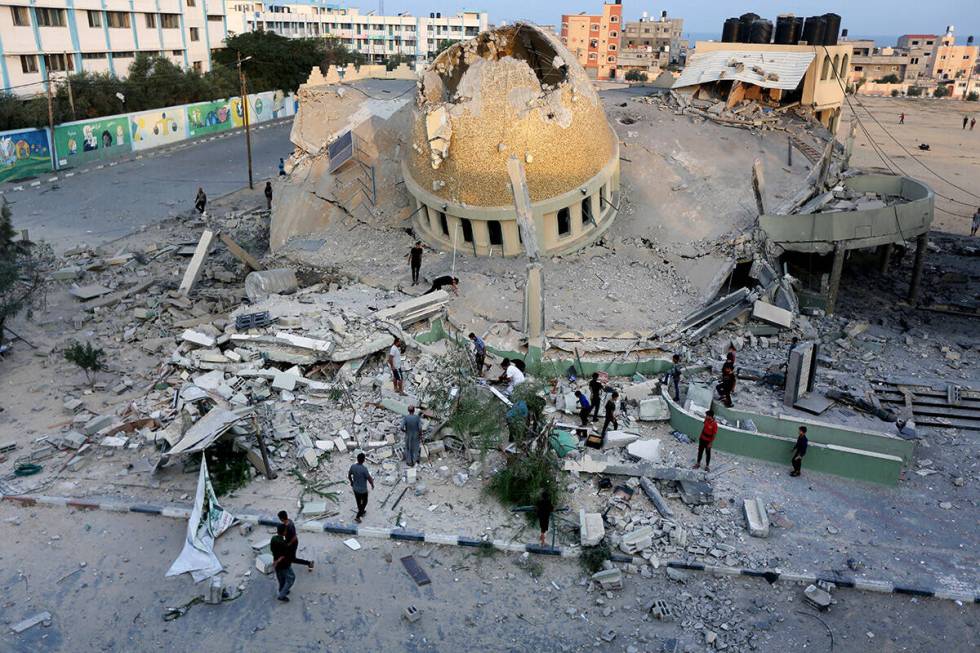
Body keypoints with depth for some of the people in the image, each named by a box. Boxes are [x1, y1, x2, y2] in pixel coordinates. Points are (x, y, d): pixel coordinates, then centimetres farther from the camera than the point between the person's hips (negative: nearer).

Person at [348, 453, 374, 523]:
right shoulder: (364, 469, -31)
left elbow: (349, 475, 3)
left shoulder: (353, 466, -14)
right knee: (364, 502, 18)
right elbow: (369, 479, -23)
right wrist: (372, 485, -2)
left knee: (358, 501, 27)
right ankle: (357, 516, 16)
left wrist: (351, 482, 22)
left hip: (355, 488, 6)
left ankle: (362, 512, 49)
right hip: (363, 490, -5)